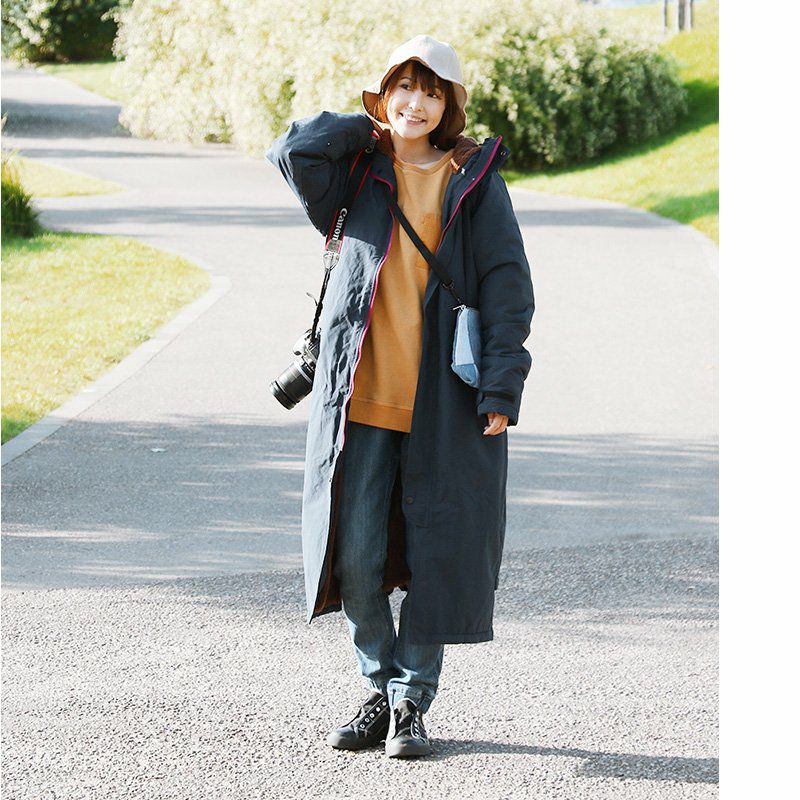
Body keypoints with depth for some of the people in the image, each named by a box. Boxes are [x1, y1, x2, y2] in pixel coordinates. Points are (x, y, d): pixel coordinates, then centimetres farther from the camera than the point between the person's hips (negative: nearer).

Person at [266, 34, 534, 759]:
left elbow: (509, 288, 2)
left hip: (444, 399, -1)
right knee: (356, 555, 0)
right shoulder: (356, 174, 8)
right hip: (362, 393, 1)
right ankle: (380, 688, 18)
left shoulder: (476, 182, 5)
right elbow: (294, 151, -13)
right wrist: (368, 126, 2)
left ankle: (412, 701, 12)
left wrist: (500, 389, -6)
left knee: (436, 554, 0)